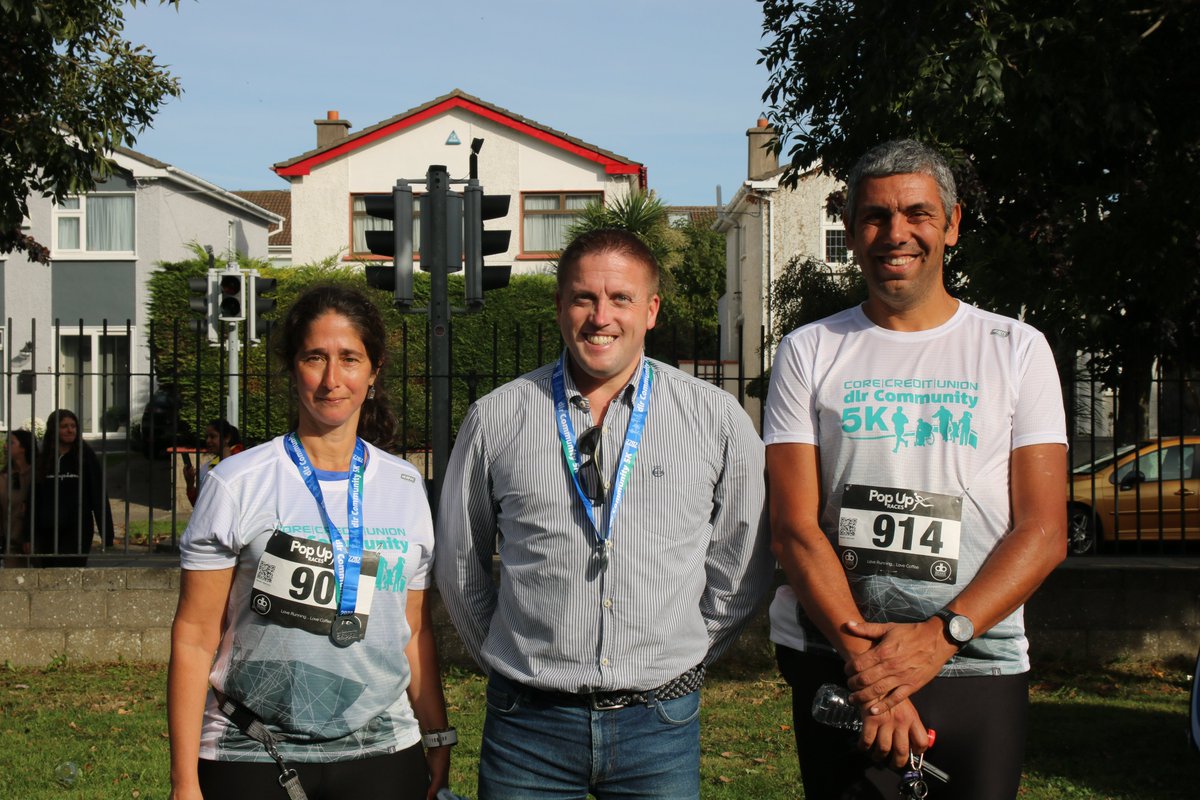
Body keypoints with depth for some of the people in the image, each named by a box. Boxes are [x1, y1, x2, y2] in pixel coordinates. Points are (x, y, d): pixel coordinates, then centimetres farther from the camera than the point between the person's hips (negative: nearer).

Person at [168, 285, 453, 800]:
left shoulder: (405, 487, 6)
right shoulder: (237, 485, -5)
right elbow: (194, 640, -6)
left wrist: (438, 740, 9)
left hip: (381, 755, 3)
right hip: (250, 758, -3)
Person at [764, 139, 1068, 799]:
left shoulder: (1016, 349, 6)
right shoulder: (809, 352, 6)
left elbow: (1043, 531, -1)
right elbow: (795, 527, -2)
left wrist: (939, 636, -15)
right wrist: (868, 666, -16)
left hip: (978, 667, 0)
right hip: (837, 663, 0)